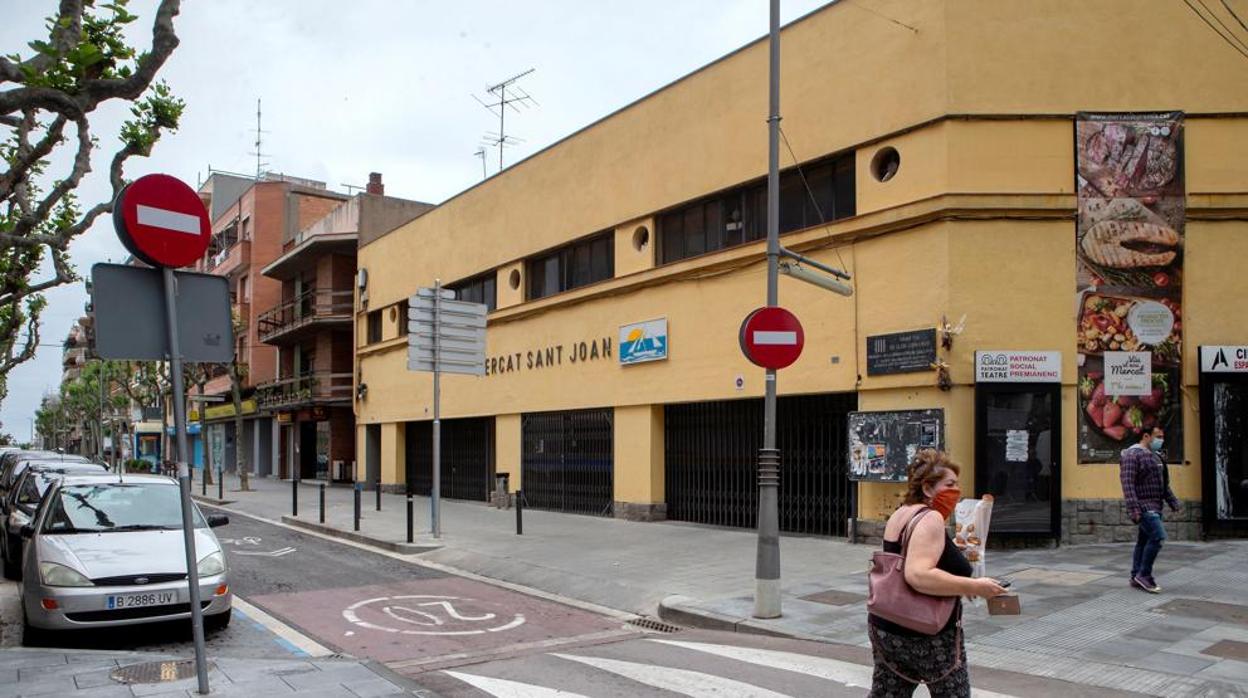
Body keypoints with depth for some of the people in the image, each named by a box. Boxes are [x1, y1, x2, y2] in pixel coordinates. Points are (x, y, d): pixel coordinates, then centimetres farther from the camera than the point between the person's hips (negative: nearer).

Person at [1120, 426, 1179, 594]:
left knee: (1144, 541, 10)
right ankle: (1144, 575, -9)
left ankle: (1136, 578, 14)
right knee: (1158, 536, -17)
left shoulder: (1155, 456, 17)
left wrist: (1173, 502, 16)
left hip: (1154, 507, 9)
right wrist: (1134, 510, -26)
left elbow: (1164, 485, 24)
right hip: (1143, 506, -9)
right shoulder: (1132, 454, -12)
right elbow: (1128, 484, -20)